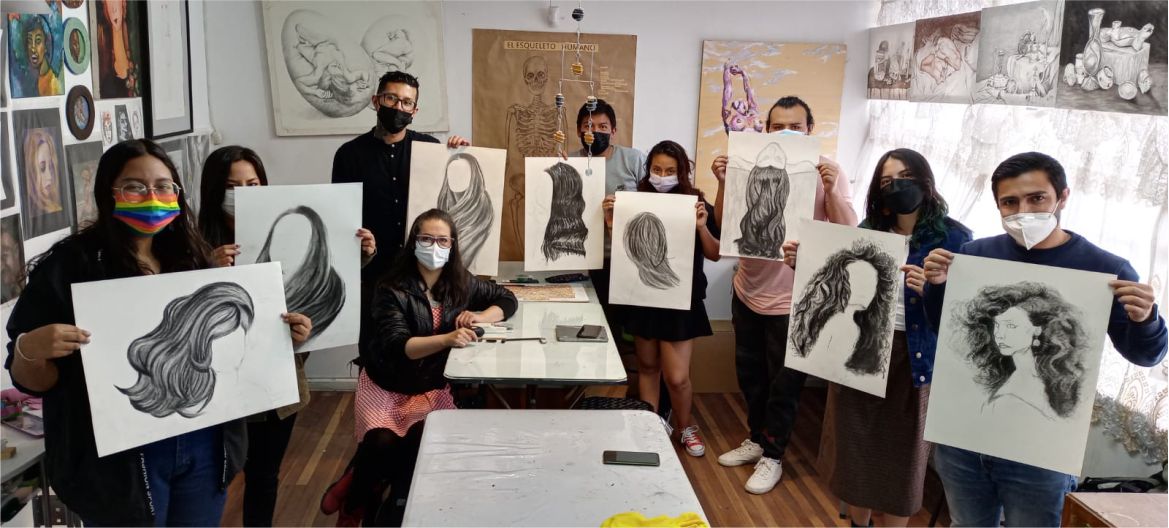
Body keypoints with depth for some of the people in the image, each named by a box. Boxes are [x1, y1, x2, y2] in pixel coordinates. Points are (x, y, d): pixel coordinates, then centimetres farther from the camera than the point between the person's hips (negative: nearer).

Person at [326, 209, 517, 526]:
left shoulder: (460, 283, -2)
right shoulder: (392, 288, -16)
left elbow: (508, 300, 10)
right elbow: (396, 346, -27)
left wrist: (480, 316, -13)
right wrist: (447, 339, -43)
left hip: (433, 387, 3)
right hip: (385, 386, -3)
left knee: (423, 441, -25)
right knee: (382, 443, -27)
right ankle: (355, 501, 9)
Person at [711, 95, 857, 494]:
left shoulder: (827, 171, -10)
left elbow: (848, 233, -15)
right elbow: (725, 226, -1)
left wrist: (830, 189, -29)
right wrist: (724, 184, -16)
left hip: (793, 299, -4)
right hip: (748, 291, 4)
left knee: (783, 383, 10)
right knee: (750, 374, 20)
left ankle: (772, 455, 27)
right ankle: (757, 439, 40)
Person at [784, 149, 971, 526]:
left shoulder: (954, 237, -7)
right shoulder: (869, 230, 7)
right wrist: (803, 262, -4)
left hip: (912, 356, -4)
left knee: (901, 454, 7)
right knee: (858, 444, 14)